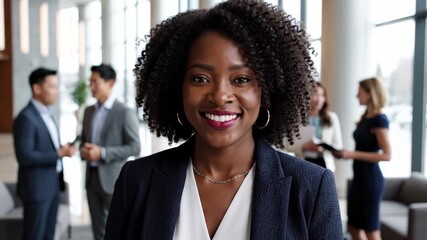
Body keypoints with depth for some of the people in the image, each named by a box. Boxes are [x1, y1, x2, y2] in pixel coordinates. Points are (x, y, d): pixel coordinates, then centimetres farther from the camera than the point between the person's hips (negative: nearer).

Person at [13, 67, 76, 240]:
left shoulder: (45, 114, 11)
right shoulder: (26, 117, -17)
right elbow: (25, 156, -22)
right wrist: (58, 154, -23)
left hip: (52, 184, 9)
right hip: (37, 187, -9)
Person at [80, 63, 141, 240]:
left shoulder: (125, 113, -10)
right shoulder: (89, 111, 11)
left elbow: (134, 148, -14)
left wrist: (102, 153, -21)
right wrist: (84, 151, -5)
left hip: (114, 180, -6)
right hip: (92, 178, 6)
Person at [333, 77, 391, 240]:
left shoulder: (379, 119, -14)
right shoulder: (365, 117, 11)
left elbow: (386, 155, -20)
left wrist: (353, 154, -22)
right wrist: (345, 153, 1)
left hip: (371, 179, -9)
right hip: (359, 177, 9)